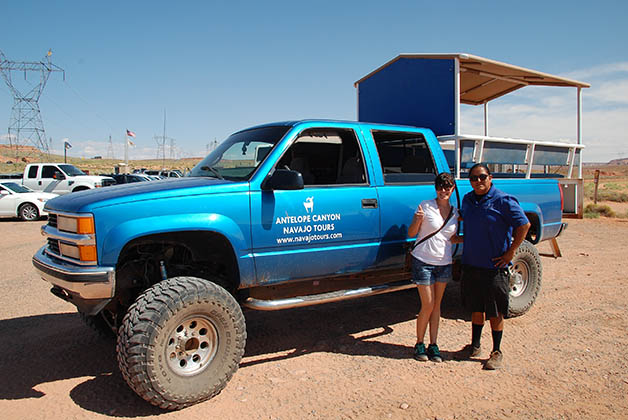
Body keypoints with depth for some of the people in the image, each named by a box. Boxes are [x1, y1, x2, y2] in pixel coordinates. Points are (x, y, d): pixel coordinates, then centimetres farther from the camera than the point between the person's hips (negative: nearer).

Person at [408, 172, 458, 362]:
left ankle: (433, 345, 20)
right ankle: (419, 344, 15)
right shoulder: (425, 206, -5)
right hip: (423, 262, -4)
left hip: (444, 263, 5)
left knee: (436, 305, 10)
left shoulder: (455, 212, 8)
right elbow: (411, 233, -3)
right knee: (427, 305, -3)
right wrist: (418, 220, -21)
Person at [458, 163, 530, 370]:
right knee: (476, 308, 17)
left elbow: (524, 225, -11)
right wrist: (458, 238, 11)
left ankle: (497, 353, 19)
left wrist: (510, 253, -12)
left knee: (495, 312, 5)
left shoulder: (503, 201, -12)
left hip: (494, 267, -5)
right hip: (470, 265, 6)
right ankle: (474, 345, 31)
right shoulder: (467, 199, 7)